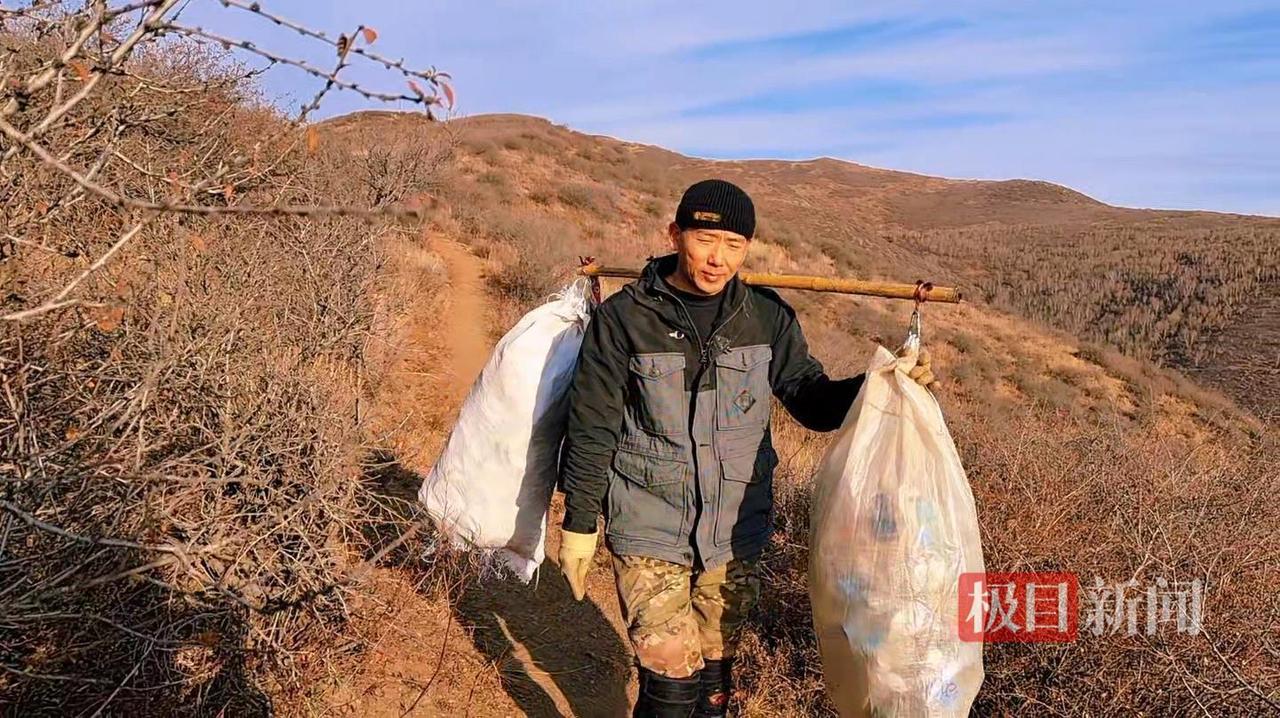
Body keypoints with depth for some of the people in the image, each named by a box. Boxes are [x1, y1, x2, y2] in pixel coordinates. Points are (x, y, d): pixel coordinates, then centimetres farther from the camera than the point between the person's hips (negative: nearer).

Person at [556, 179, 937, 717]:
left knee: (715, 671, 18)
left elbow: (813, 401, 4)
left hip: (735, 532, 3)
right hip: (648, 530, -3)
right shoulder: (623, 317, -10)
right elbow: (592, 429, -6)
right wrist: (579, 523, -2)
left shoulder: (767, 318, -1)